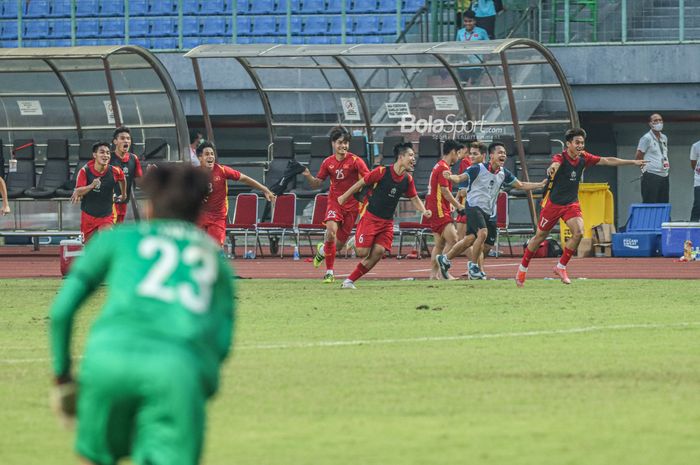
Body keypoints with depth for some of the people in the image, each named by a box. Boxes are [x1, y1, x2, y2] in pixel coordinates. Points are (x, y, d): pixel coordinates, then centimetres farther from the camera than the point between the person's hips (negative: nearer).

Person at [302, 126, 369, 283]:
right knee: (331, 231, -25)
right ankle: (329, 272, -12)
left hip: (352, 205, -1)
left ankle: (323, 249, 41)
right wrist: (308, 176, -12)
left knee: (339, 244, 4)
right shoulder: (328, 162, 2)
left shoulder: (355, 161, -8)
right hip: (334, 201, 1)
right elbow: (316, 184, 9)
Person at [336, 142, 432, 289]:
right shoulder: (382, 172, -14)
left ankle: (349, 281, -4)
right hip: (370, 217, -4)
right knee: (362, 252, -13)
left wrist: (424, 211, -6)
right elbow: (361, 183, -2)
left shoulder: (408, 179, 1)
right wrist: (344, 197, 7)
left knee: (379, 251, -14)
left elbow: (414, 198, 14)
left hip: (387, 222, 4)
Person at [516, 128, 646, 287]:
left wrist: (633, 162, 1)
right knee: (540, 236, 6)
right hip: (553, 203, -4)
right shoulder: (560, 158, -20)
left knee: (578, 233, -17)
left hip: (571, 204, 4)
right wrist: (552, 168, -71)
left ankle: (561, 267, -1)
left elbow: (607, 161, 2)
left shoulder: (583, 158, -3)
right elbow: (555, 164, -45)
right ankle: (523, 268, 26)